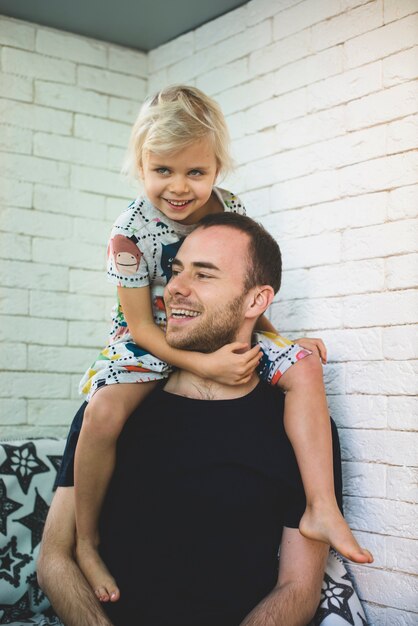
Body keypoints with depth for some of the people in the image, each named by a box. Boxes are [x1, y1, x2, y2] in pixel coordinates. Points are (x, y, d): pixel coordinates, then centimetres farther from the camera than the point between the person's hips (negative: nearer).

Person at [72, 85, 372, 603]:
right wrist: (201, 365, -29)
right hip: (150, 341, -4)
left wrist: (278, 341, 2)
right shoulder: (130, 232, -20)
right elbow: (141, 325, -17)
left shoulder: (232, 212, -9)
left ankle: (321, 509, -11)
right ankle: (86, 542, -7)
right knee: (103, 413, -30)